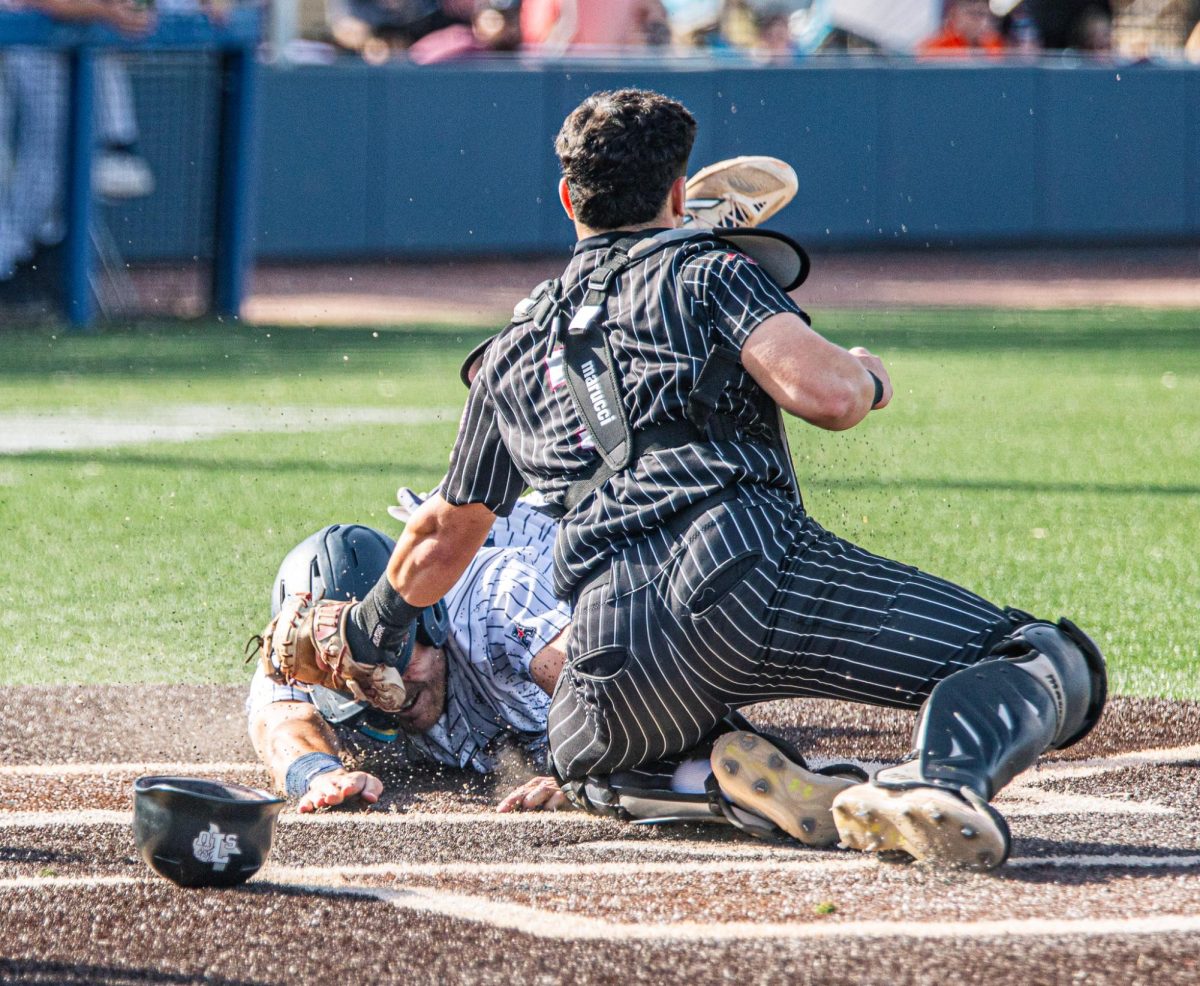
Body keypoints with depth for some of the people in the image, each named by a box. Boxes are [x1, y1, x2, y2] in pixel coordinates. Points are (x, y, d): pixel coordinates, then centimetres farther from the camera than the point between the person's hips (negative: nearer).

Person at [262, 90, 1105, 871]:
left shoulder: (514, 356, 30)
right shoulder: (707, 270, 14)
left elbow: (445, 539, 43)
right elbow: (823, 392, -4)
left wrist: (369, 632, 62)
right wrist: (869, 379, 20)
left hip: (611, 653, 4)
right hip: (742, 567, -4)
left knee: (585, 754, 38)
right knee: (1056, 669, -5)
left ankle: (718, 772, 5)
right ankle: (944, 780, -37)